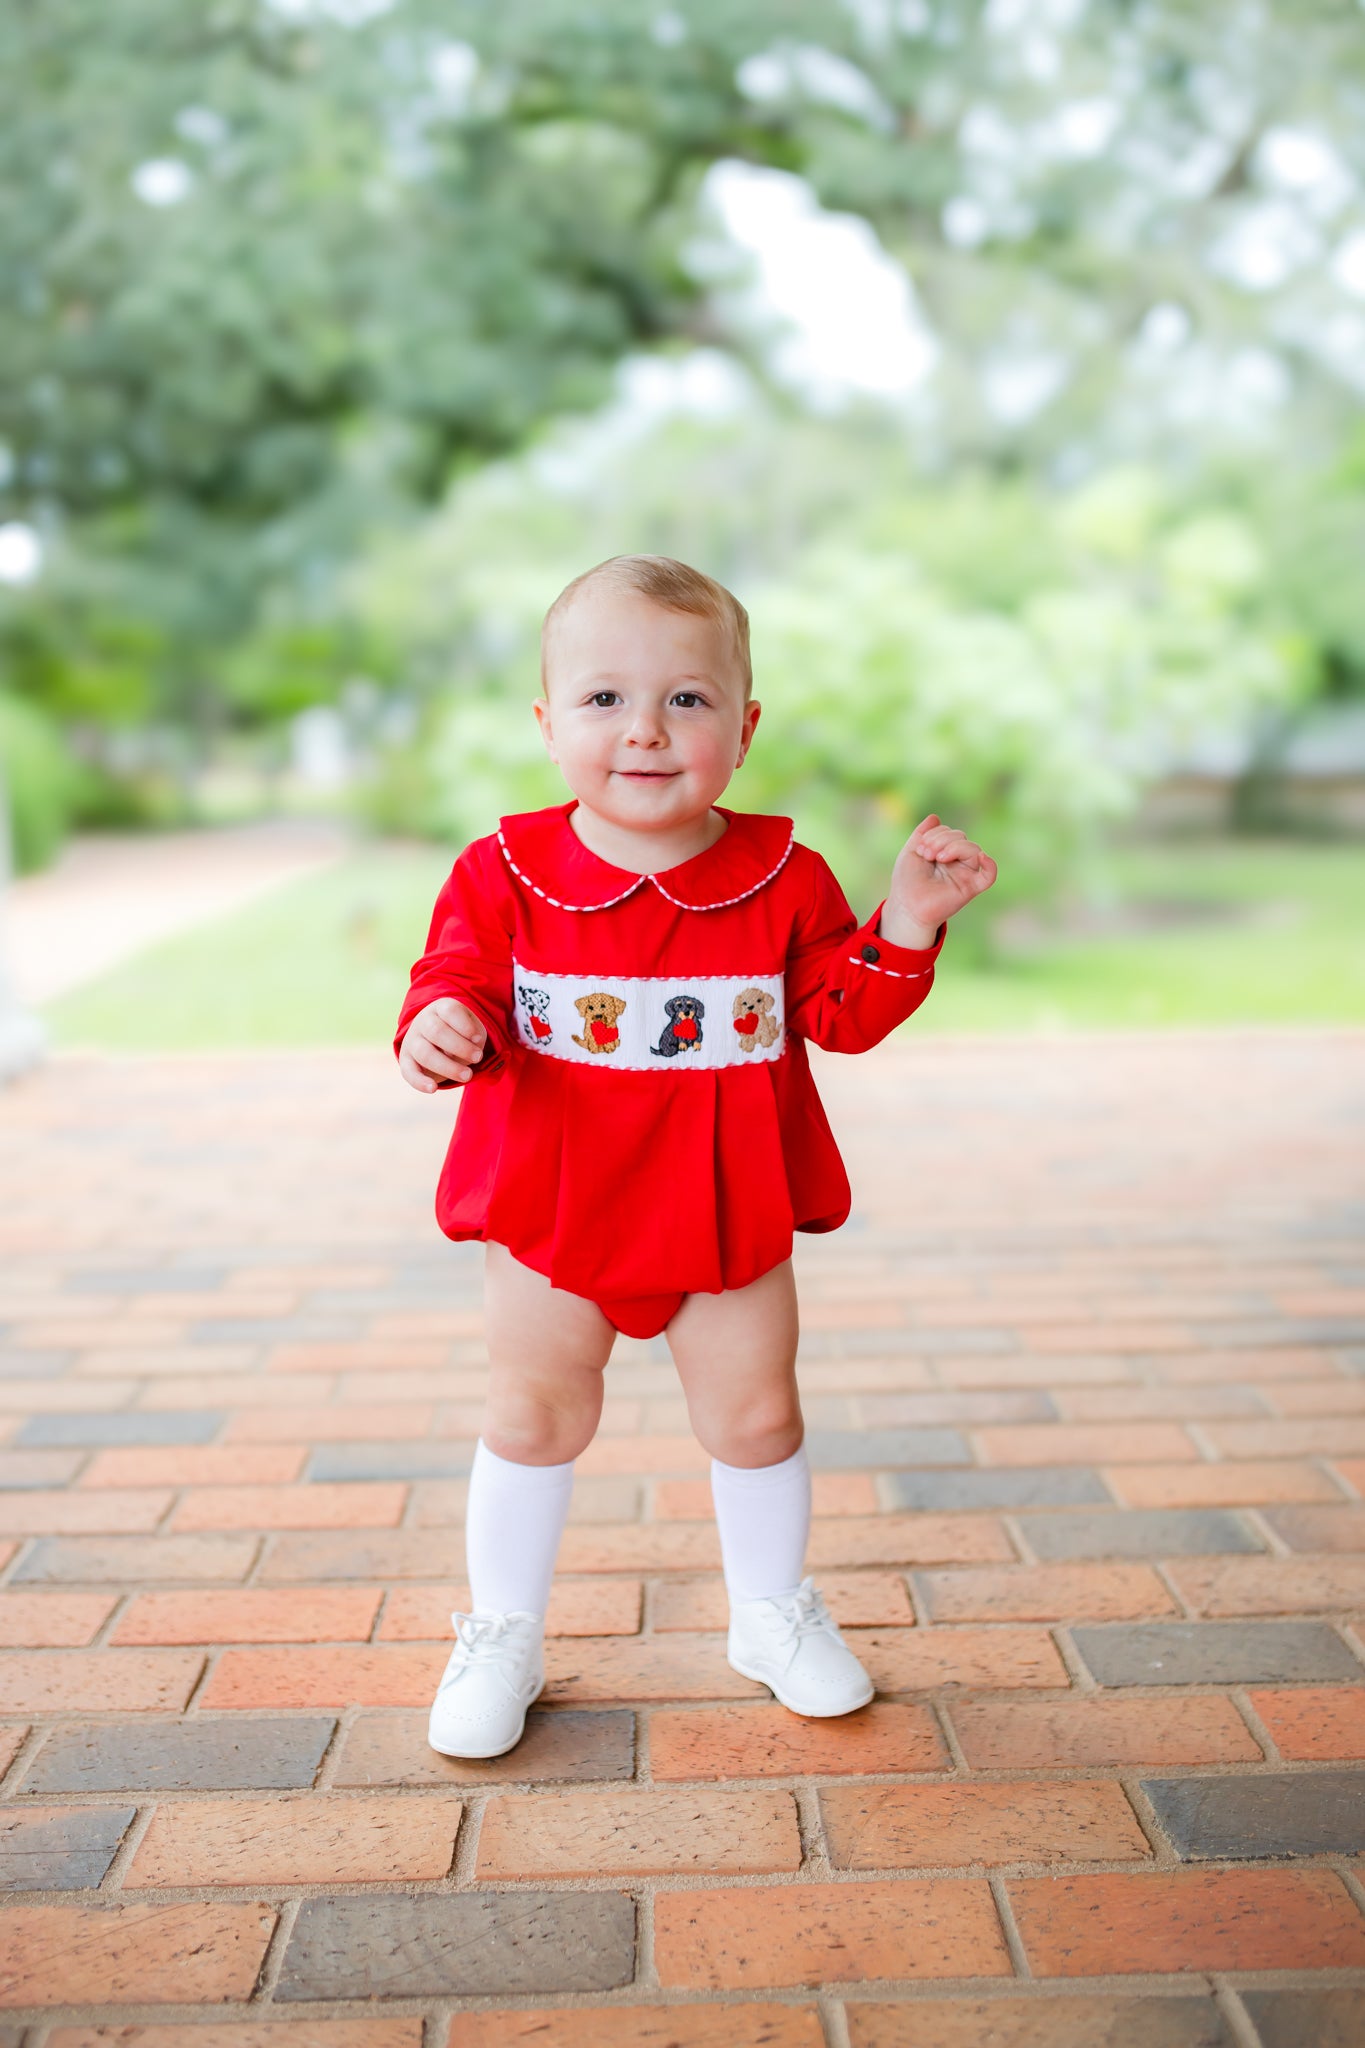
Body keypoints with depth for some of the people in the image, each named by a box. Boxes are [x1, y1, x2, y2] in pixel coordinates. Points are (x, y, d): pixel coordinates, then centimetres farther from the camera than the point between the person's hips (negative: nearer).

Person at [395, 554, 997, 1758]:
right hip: (553, 1209, 0)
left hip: (728, 1212, 1)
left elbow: (842, 1015, -3)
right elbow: (461, 978, -6)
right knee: (534, 1419, 13)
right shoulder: (509, 871, -9)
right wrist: (444, 1024, -29)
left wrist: (905, 926, -18)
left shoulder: (784, 878, -7)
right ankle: (502, 1633, 34)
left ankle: (772, 1613, 40)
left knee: (756, 1415, 14)